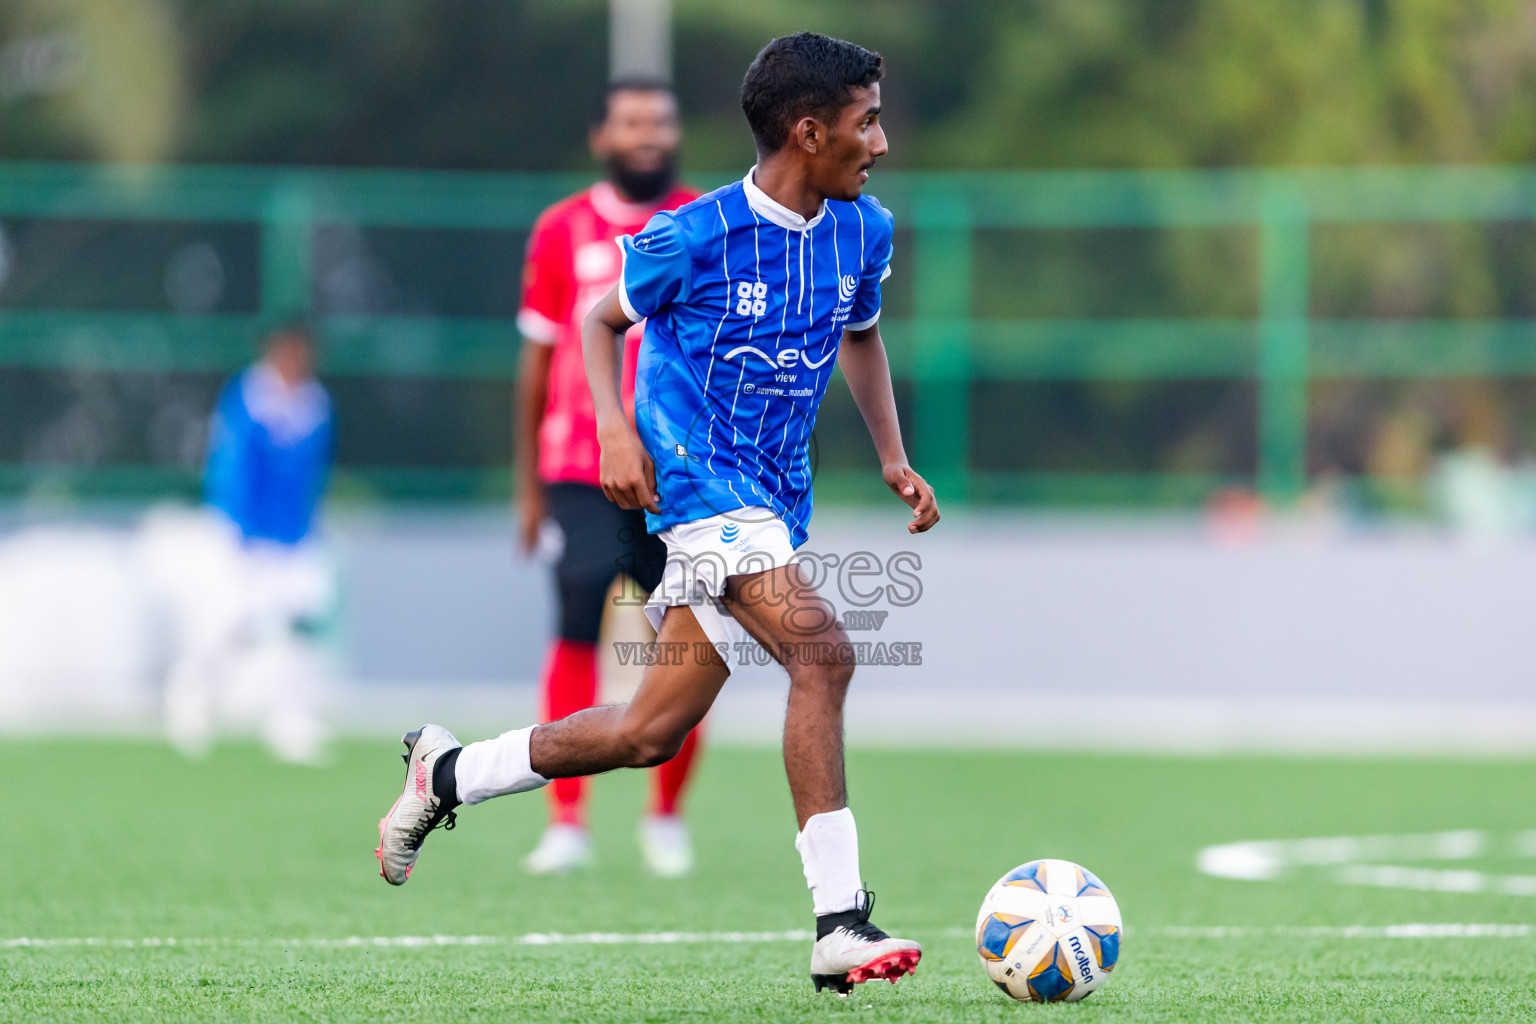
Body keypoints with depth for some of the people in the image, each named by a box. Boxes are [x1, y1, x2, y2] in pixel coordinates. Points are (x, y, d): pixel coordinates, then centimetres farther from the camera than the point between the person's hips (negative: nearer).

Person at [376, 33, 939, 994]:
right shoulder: (696, 237, -11)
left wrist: (894, 456, 14)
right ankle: (841, 923, -28)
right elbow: (603, 320, 5)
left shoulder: (864, 230, 6)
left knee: (651, 733, 7)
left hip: (776, 502, 7)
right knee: (823, 652, -27)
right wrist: (617, 431, -10)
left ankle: (447, 774, 28)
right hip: (696, 476, -7)